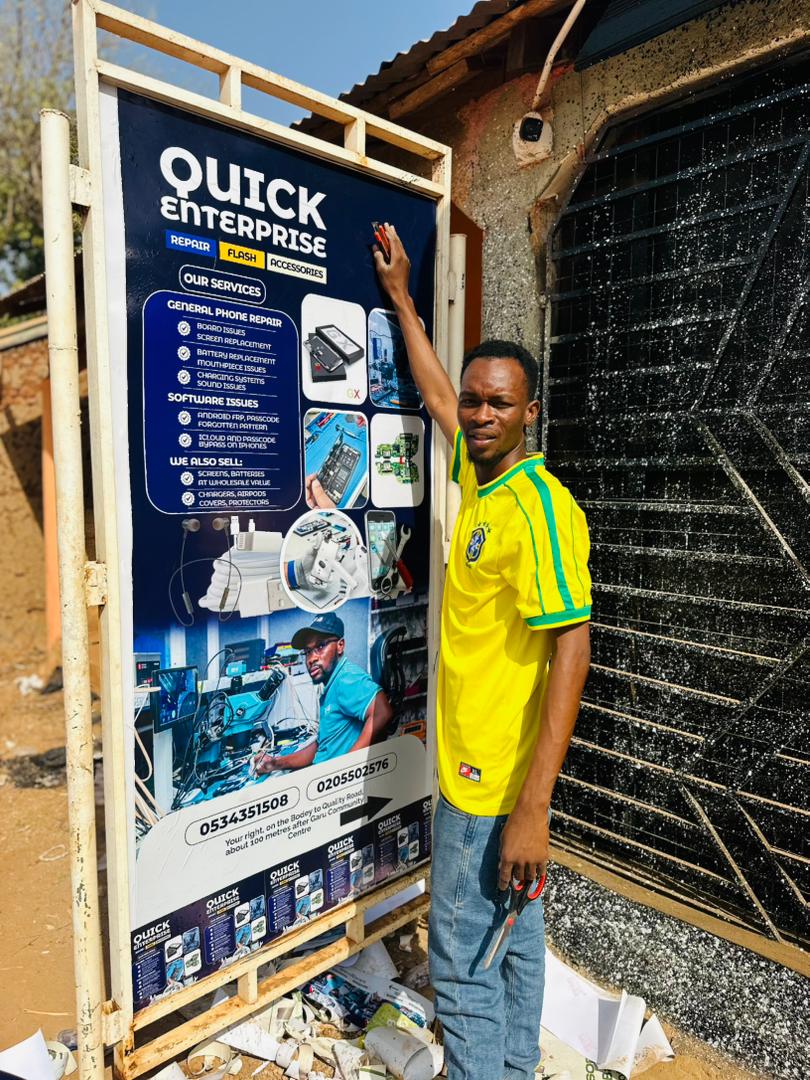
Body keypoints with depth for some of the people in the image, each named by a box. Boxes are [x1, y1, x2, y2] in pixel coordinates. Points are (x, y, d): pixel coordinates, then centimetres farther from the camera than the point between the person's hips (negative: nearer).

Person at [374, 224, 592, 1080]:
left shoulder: (540, 508, -21)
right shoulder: (479, 473, 4)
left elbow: (572, 650, -25)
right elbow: (433, 393, 21)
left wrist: (532, 807, -26)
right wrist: (400, 296, 29)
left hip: (493, 779, -9)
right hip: (475, 759, 9)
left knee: (464, 958, 7)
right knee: (511, 937, 24)